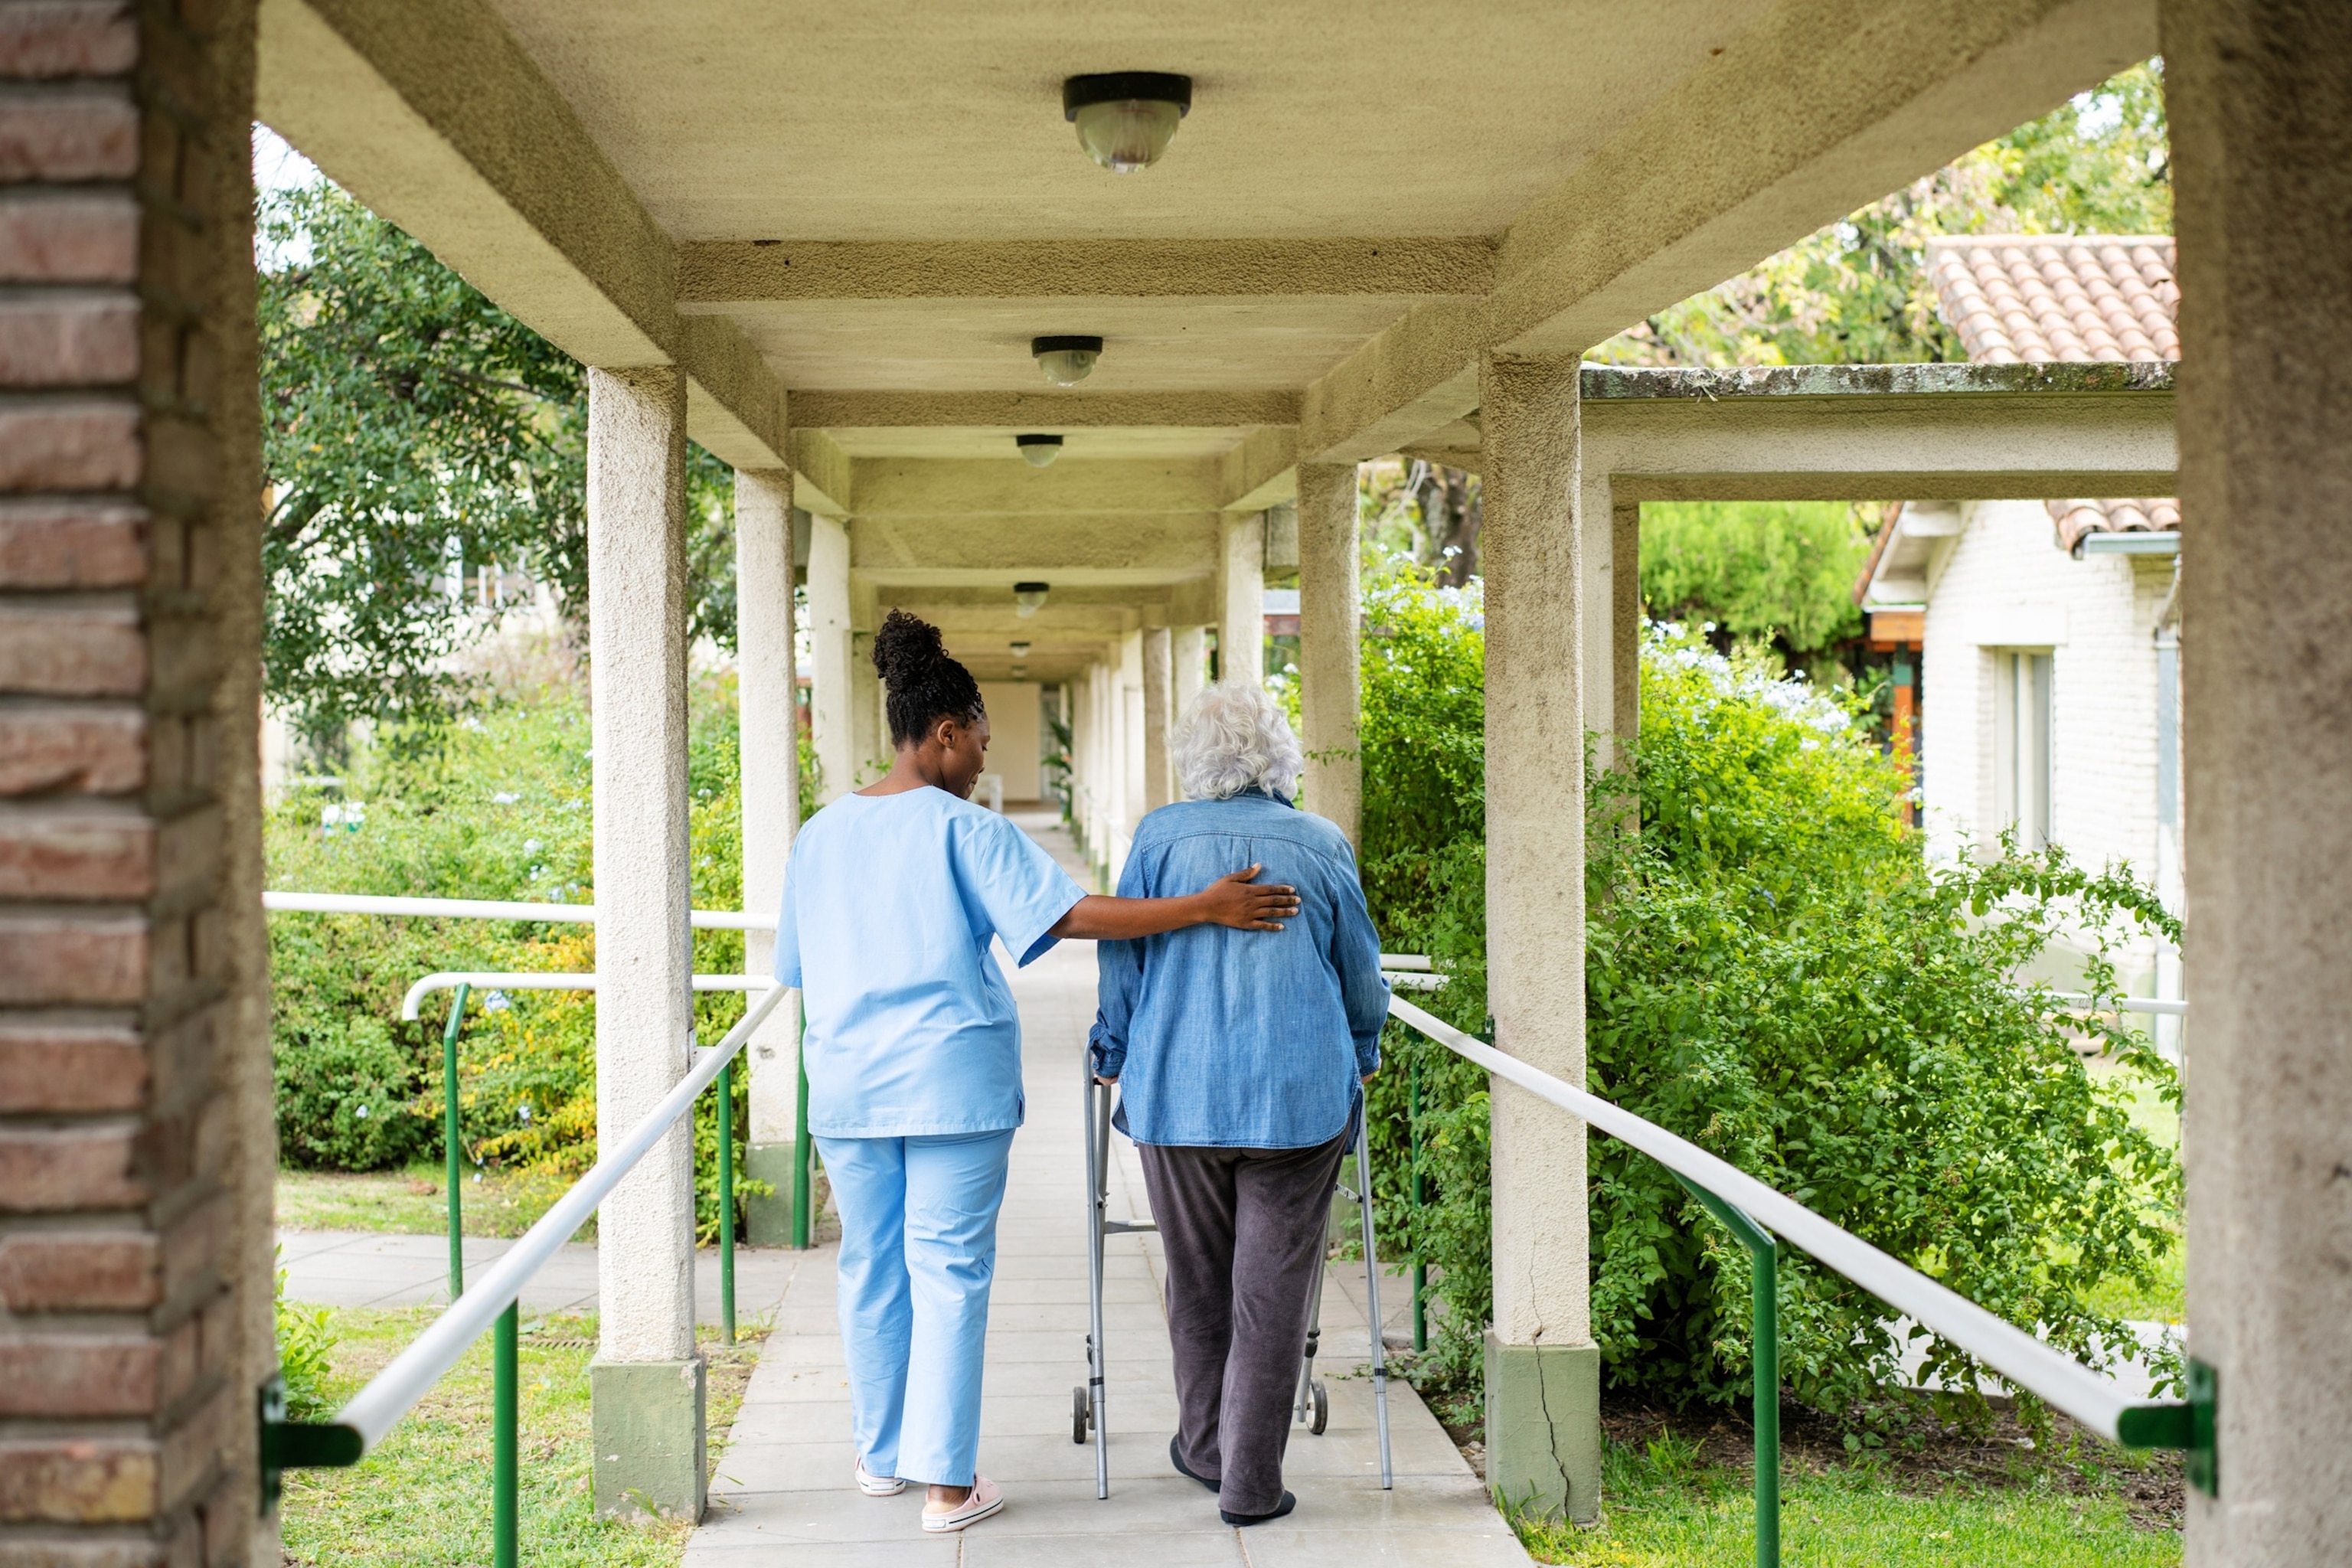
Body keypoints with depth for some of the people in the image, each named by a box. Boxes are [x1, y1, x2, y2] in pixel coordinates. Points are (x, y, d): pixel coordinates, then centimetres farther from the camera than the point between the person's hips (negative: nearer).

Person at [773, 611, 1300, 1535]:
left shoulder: (821, 836, 7)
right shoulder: (963, 830, -10)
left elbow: (798, 971, 13)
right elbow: (1070, 915, -17)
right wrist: (1206, 907, -15)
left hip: (847, 1084, 5)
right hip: (952, 1078, -5)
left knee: (872, 1269, 15)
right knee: (949, 1272, 0)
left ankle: (882, 1456, 26)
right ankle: (947, 1482, 1)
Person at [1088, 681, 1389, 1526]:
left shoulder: (1159, 836, 2)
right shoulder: (1322, 844, 3)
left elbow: (1120, 957, 6)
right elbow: (1361, 972, 12)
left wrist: (1114, 1058, 20)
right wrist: (1362, 1056, 30)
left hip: (1178, 1094, 1)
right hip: (1300, 1097, -1)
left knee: (1197, 1282, 16)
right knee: (1273, 1289, 3)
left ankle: (1206, 1447, 29)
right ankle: (1250, 1482, 5)